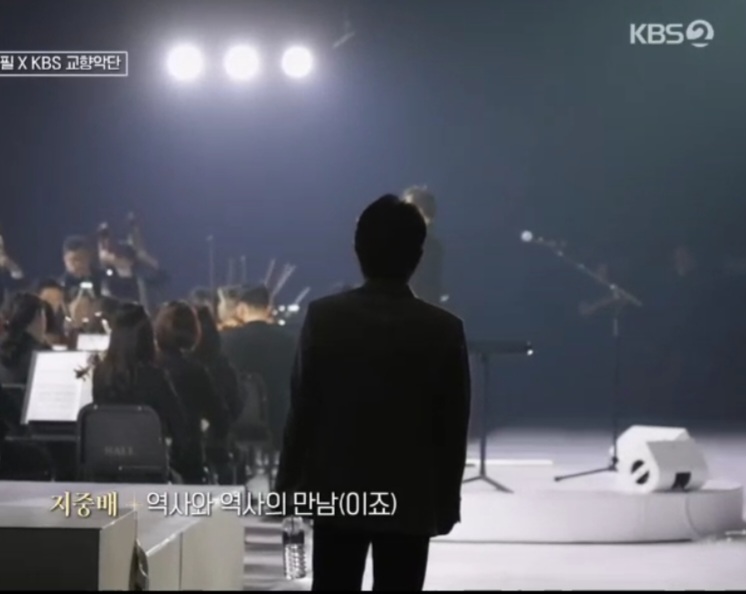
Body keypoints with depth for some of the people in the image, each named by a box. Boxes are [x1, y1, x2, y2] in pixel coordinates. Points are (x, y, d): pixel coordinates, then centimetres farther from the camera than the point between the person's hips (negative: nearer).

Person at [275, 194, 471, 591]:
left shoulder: (324, 317, -6)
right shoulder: (444, 330, -7)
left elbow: (303, 407, -2)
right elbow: (453, 427, -2)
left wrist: (290, 481, 7)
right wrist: (447, 501, 8)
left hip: (337, 491, 1)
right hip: (411, 500, -1)